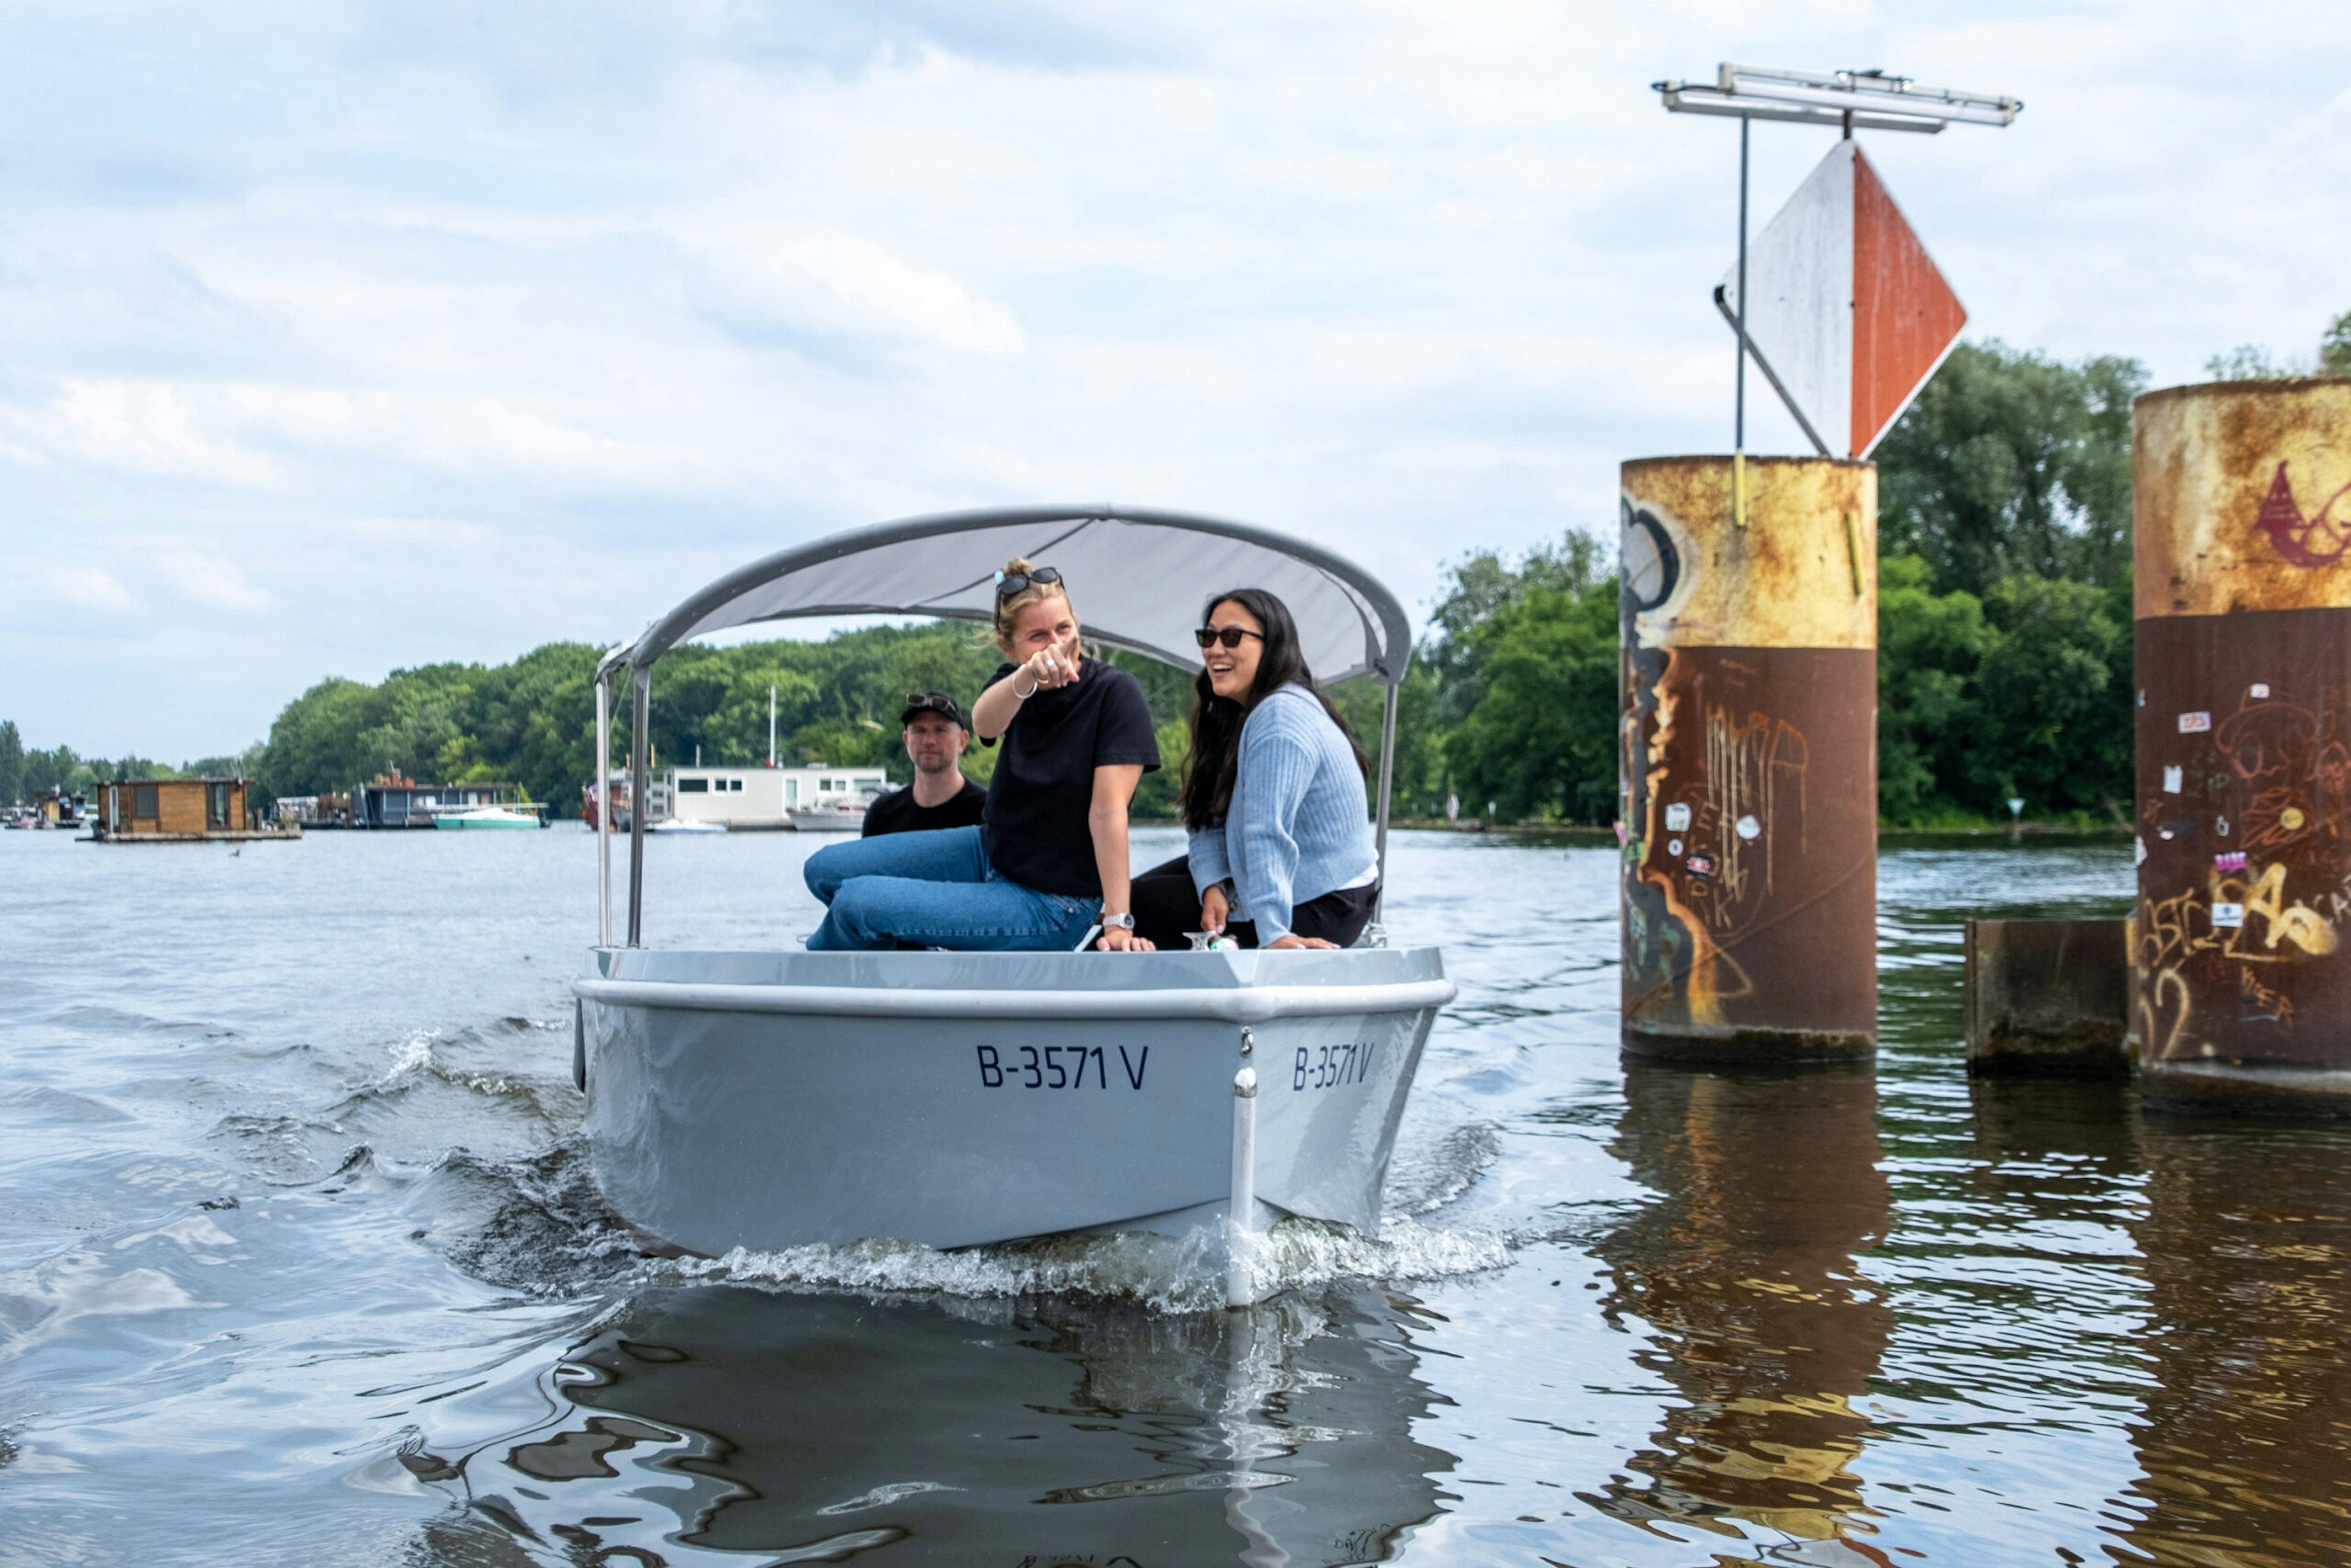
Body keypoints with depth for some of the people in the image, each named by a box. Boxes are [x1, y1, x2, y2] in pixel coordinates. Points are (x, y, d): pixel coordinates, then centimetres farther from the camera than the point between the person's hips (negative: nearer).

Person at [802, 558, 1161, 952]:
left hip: (1053, 904, -7)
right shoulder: (1013, 683, -2)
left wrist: (1117, 923, -30)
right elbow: (984, 723, -27)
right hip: (990, 849, 7)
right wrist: (1027, 677, -50)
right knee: (824, 871, 4)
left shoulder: (1115, 693, -18)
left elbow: (1108, 809, -25)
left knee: (855, 904, -16)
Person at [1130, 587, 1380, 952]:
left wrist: (1272, 933, -39)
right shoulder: (1238, 716, 11)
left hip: (1320, 908, -10)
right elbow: (1211, 822, 4)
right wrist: (1213, 886, -14)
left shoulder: (1281, 717, -22)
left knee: (1141, 903, -7)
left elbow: (1268, 835, -32)